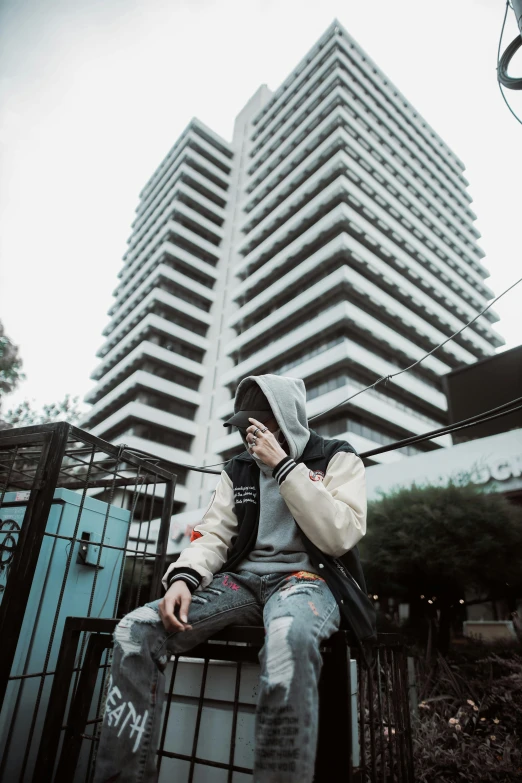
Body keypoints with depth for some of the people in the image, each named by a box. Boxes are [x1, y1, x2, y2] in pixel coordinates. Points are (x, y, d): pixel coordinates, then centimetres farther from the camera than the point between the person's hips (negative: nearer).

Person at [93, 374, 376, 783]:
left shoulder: (337, 458, 0)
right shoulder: (239, 469, 12)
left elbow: (340, 537, -14)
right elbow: (214, 533, 6)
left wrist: (285, 467, -17)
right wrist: (184, 577, -16)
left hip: (307, 579, -4)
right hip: (243, 579, 5)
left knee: (289, 638, -43)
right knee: (137, 629, -19)